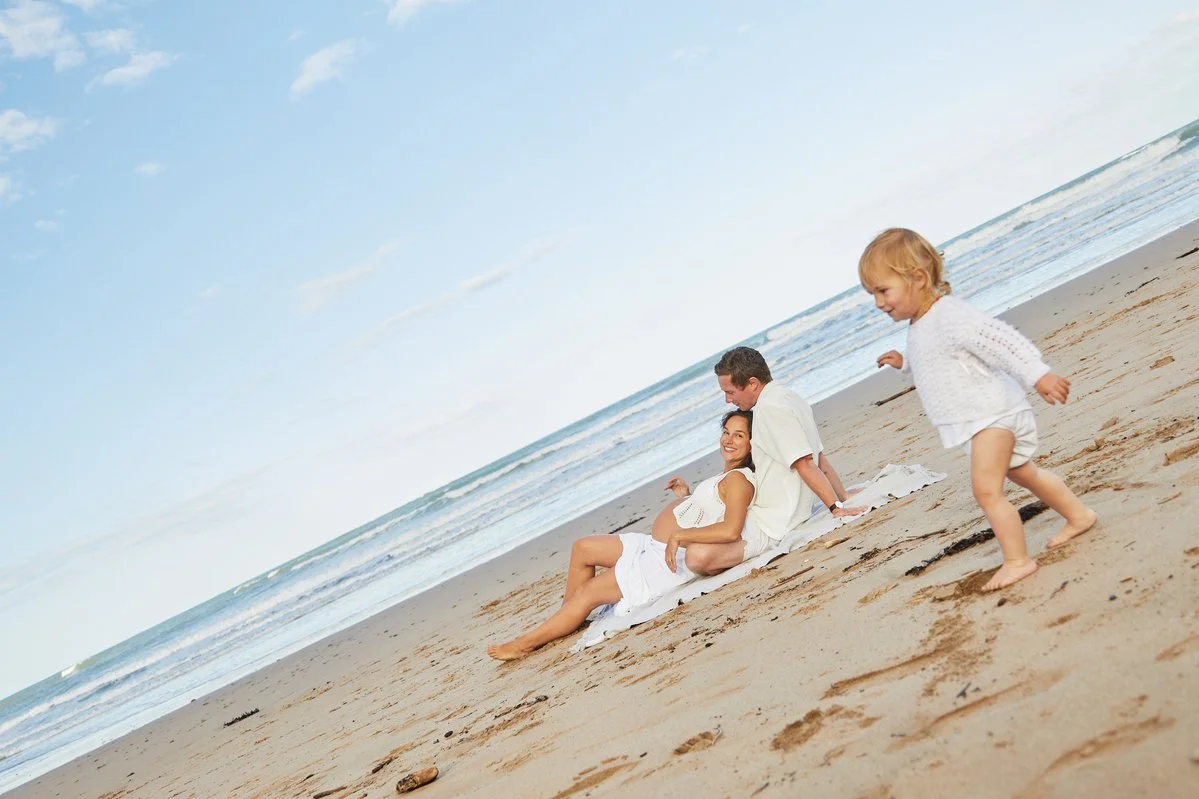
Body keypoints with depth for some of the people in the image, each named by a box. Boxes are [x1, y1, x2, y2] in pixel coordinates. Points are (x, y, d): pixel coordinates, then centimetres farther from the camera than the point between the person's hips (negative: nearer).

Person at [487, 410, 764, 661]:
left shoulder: (738, 479, -18)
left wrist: (679, 536, -31)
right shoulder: (728, 476, 13)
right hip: (653, 545, 11)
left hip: (668, 559, -11)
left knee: (588, 593, -7)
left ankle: (526, 642, 2)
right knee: (582, 548, 18)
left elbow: (730, 530, -33)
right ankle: (567, 618, 21)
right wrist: (687, 495, 9)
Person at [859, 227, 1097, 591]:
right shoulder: (919, 326, 7)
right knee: (1023, 474, 25)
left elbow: (1001, 341, -31)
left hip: (992, 414, -11)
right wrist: (903, 362, 14)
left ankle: (1017, 559, -7)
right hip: (977, 421, 11)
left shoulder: (950, 316, -25)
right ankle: (1078, 515, 42)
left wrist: (1037, 374, -38)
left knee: (986, 490, -17)